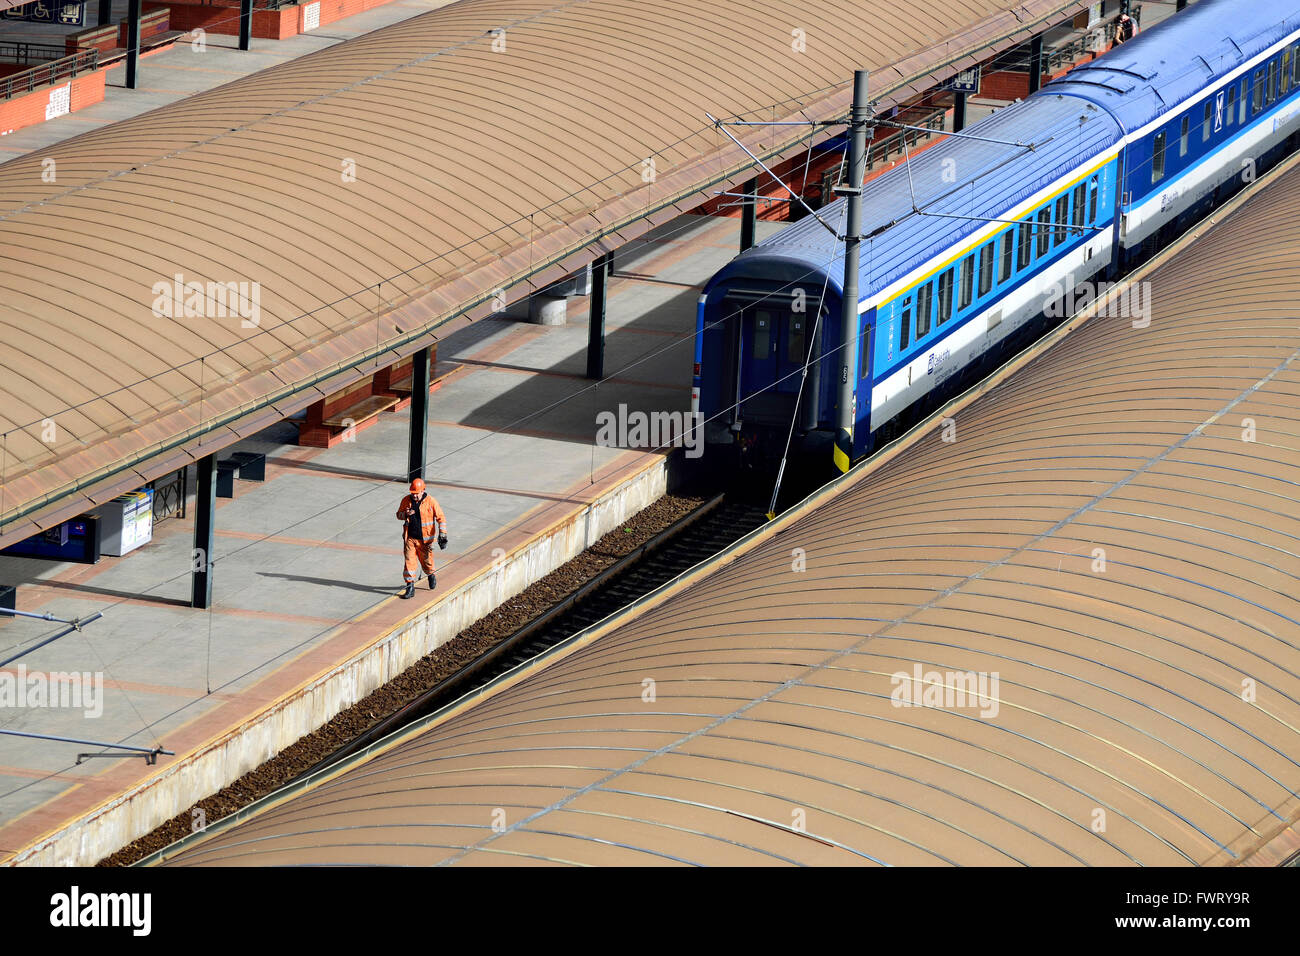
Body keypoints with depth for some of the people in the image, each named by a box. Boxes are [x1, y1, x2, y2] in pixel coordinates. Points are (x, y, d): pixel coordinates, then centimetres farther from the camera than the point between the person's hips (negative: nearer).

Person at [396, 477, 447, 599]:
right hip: (410, 538, 2)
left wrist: (442, 534, -11)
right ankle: (410, 588, -3)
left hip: (425, 539, -2)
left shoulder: (431, 501, -10)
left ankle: (431, 576, 44)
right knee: (409, 561, -6)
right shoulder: (406, 500, 0)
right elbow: (399, 515, 11)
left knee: (426, 561, 11)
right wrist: (405, 514, -13)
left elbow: (441, 518, -4)